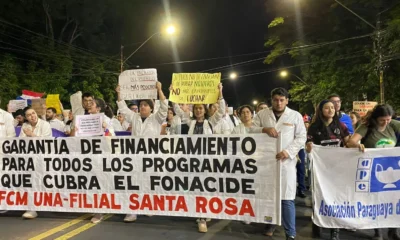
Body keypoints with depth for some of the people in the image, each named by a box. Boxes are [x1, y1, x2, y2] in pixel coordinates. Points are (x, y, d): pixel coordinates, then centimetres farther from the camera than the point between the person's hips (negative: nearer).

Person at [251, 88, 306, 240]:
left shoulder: (296, 116, 5)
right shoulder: (262, 114, 9)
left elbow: (301, 137, 1)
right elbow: (251, 129, 5)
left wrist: (288, 151, -13)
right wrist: (264, 129, -15)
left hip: (286, 161, -2)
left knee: (287, 198, -2)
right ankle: (271, 223, 32)